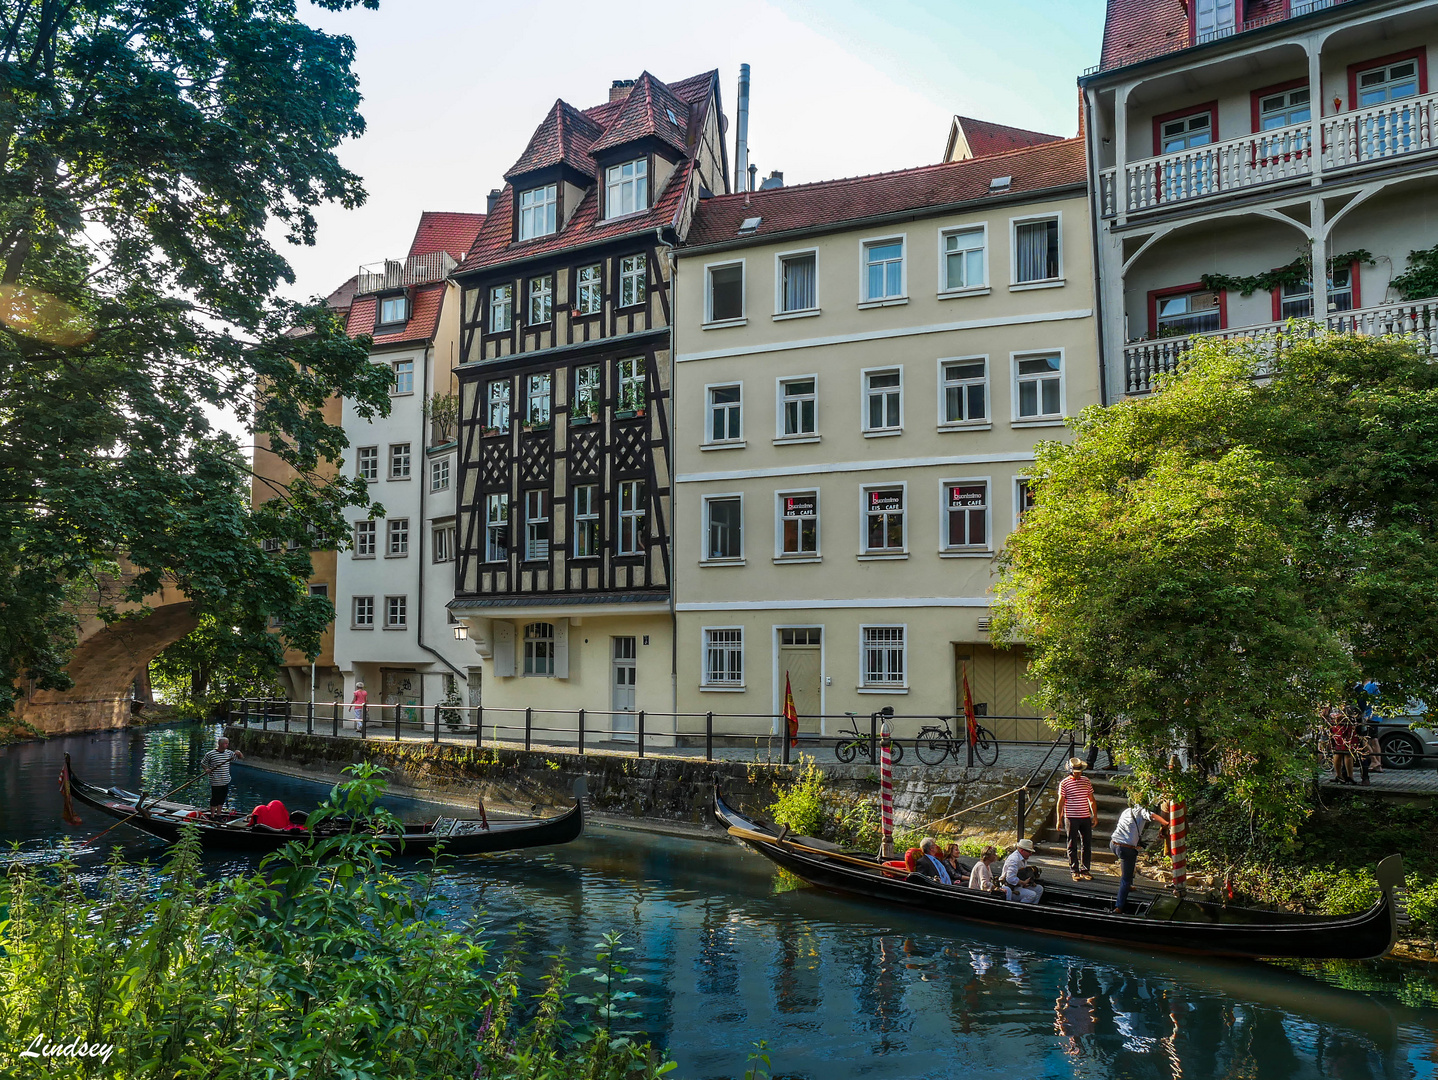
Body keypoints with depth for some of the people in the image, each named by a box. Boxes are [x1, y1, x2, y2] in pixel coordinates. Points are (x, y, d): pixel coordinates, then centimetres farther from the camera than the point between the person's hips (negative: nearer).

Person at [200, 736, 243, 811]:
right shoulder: (210, 754, -8)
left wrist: (239, 753, -9)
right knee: (214, 800, 2)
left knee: (222, 800, 15)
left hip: (225, 782, 5)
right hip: (215, 782, -5)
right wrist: (206, 769, -16)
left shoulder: (229, 753, 5)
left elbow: (242, 758, 12)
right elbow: (202, 763, 3)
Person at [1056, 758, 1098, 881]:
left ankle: (1085, 870, 17)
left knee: (1087, 844, 6)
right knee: (1072, 846, 3)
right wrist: (1059, 819, -5)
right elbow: (1061, 802, -2)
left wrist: (1095, 815, 12)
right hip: (1071, 818, -4)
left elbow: (1091, 800, 16)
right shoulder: (1064, 783, -4)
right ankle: (1074, 871, 10)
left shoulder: (1086, 781, 9)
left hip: (1086, 817, 4)